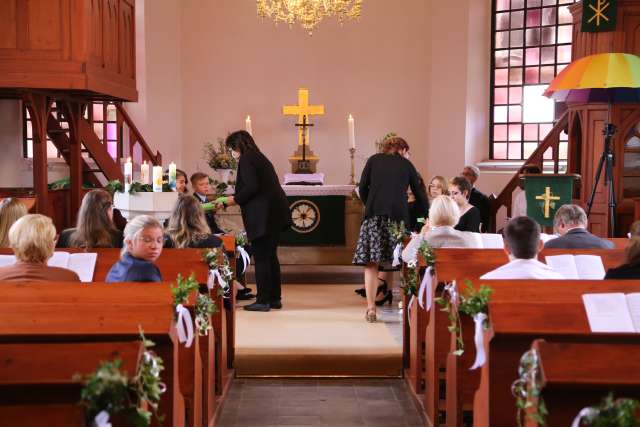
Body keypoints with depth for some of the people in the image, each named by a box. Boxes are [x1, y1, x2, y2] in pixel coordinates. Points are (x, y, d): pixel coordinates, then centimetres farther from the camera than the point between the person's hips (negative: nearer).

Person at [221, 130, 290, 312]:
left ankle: (263, 300, 0)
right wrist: (238, 199, 21)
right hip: (275, 213, 9)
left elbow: (252, 187, -19)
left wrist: (235, 199, -5)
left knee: (261, 258, -4)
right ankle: (275, 298, 20)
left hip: (263, 216, -9)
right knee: (270, 256, 15)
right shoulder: (260, 157, 20)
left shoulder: (246, 159, -8)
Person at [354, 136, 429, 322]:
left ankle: (371, 308, -6)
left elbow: (362, 188, 8)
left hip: (374, 214, 0)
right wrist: (428, 216, 31)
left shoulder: (374, 160, 16)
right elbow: (419, 193, 20)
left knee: (371, 263, 0)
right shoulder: (406, 164, 16)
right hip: (399, 215, 0)